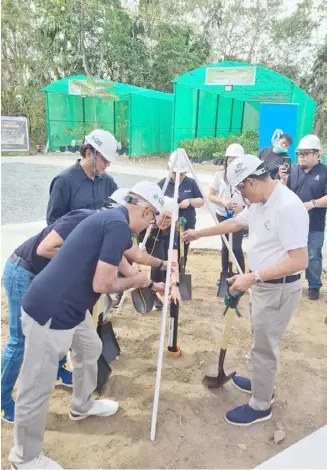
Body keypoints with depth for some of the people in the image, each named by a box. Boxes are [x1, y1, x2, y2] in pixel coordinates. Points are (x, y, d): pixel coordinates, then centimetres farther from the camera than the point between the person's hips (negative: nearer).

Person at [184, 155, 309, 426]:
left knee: (263, 347, 4)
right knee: (263, 342, 24)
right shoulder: (260, 203, 4)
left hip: (279, 289, -9)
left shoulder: (288, 207, -26)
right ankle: (262, 383, 44)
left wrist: (252, 277, -30)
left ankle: (260, 406, 23)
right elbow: (235, 223, 20)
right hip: (264, 284, 9)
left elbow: (300, 261, -29)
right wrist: (200, 233, 24)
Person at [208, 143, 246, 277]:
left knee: (236, 247, -6)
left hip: (239, 217, -2)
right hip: (222, 215, 2)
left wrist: (243, 206, -20)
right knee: (225, 245, 13)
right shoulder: (219, 175, -2)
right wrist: (223, 202, -16)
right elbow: (210, 195, 0)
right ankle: (224, 274, 27)